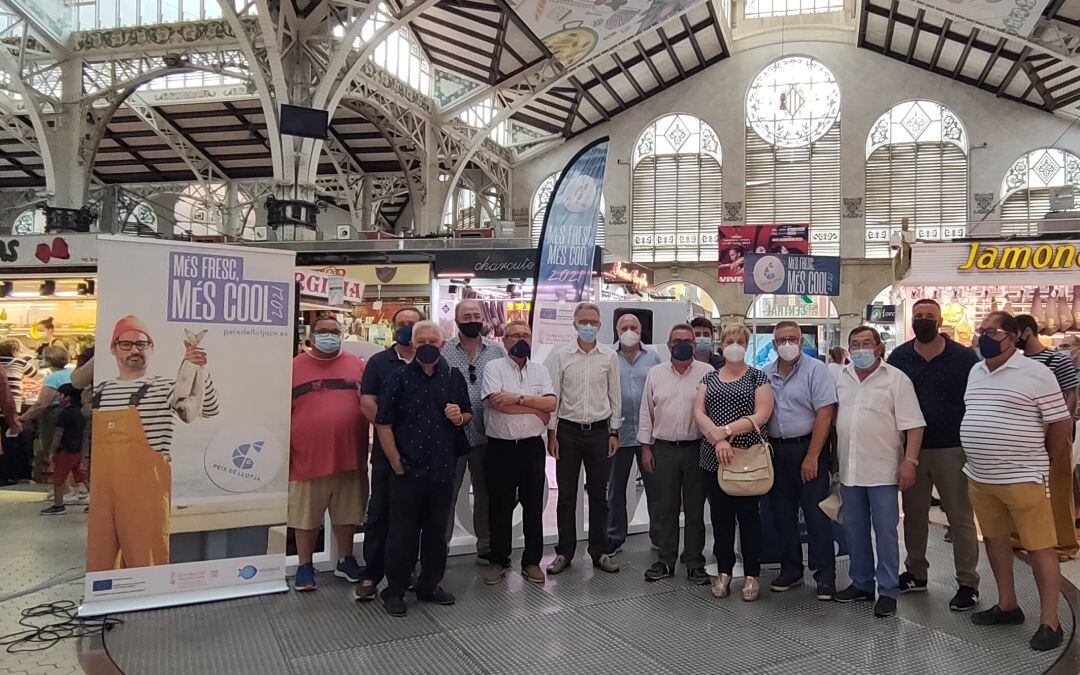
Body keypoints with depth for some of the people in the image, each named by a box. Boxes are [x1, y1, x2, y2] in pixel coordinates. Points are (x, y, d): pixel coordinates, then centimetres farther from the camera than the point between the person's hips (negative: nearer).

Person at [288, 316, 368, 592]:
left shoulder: (357, 365, 7)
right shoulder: (296, 366, 1)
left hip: (350, 456, 2)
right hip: (308, 456, -2)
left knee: (347, 513, 14)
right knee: (306, 516, 8)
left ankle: (345, 560, 31)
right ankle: (305, 566, 24)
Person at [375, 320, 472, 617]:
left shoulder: (454, 377, 7)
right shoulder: (399, 378, -4)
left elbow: (468, 415, 17)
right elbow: (383, 424, -6)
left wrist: (460, 417, -7)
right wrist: (397, 464, -10)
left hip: (443, 469, 4)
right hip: (408, 470, -3)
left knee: (437, 532, 14)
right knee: (402, 533, 4)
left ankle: (430, 586, 29)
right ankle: (395, 591, 18)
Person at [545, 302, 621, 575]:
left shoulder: (609, 357, 4)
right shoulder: (560, 356, 0)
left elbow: (615, 396, 7)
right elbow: (552, 396, 1)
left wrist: (614, 432, 3)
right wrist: (551, 433, -3)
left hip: (599, 431, 1)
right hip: (568, 430, -1)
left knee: (599, 494, 7)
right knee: (566, 494, 5)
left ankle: (600, 552, 19)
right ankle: (564, 552, 17)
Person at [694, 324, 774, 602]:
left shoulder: (757, 377, 3)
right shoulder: (709, 378, 12)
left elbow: (762, 415, -10)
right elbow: (698, 412, 0)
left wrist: (726, 430, -18)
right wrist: (717, 440, -16)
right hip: (713, 458, 3)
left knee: (748, 514, 2)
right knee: (720, 514, 8)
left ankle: (752, 575, 14)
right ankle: (724, 573, 19)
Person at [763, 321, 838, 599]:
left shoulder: (816, 370, -7)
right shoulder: (765, 374, 9)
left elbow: (825, 414, -13)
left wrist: (812, 457, -16)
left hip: (807, 448, -5)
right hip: (775, 450, 5)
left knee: (817, 516, -1)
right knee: (782, 515, 11)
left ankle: (825, 577, 9)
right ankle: (790, 571, 24)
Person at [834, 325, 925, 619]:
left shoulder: (896, 379, -5)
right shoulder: (841, 379, 9)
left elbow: (913, 425, -8)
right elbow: (831, 418, 16)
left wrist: (909, 461, -16)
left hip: (883, 471, -5)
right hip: (849, 470, 5)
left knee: (886, 531, 1)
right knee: (855, 531, 13)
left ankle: (888, 590, 11)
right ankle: (862, 583, 26)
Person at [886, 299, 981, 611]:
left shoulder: (964, 358, -3)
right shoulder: (899, 358, 4)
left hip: (953, 450, -3)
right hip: (911, 449, 3)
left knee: (961, 517, 2)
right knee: (913, 514, 13)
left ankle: (968, 583, 12)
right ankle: (916, 573, 27)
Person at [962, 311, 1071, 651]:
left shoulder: (1036, 374, -10)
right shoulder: (975, 372, 10)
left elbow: (1061, 423, -6)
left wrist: (1034, 458, 5)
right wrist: (983, 457, 16)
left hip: (1023, 478, -7)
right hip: (979, 477, 7)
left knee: (1039, 547, 1)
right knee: (994, 539, 16)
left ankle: (1049, 622, 11)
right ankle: (1007, 605, 31)